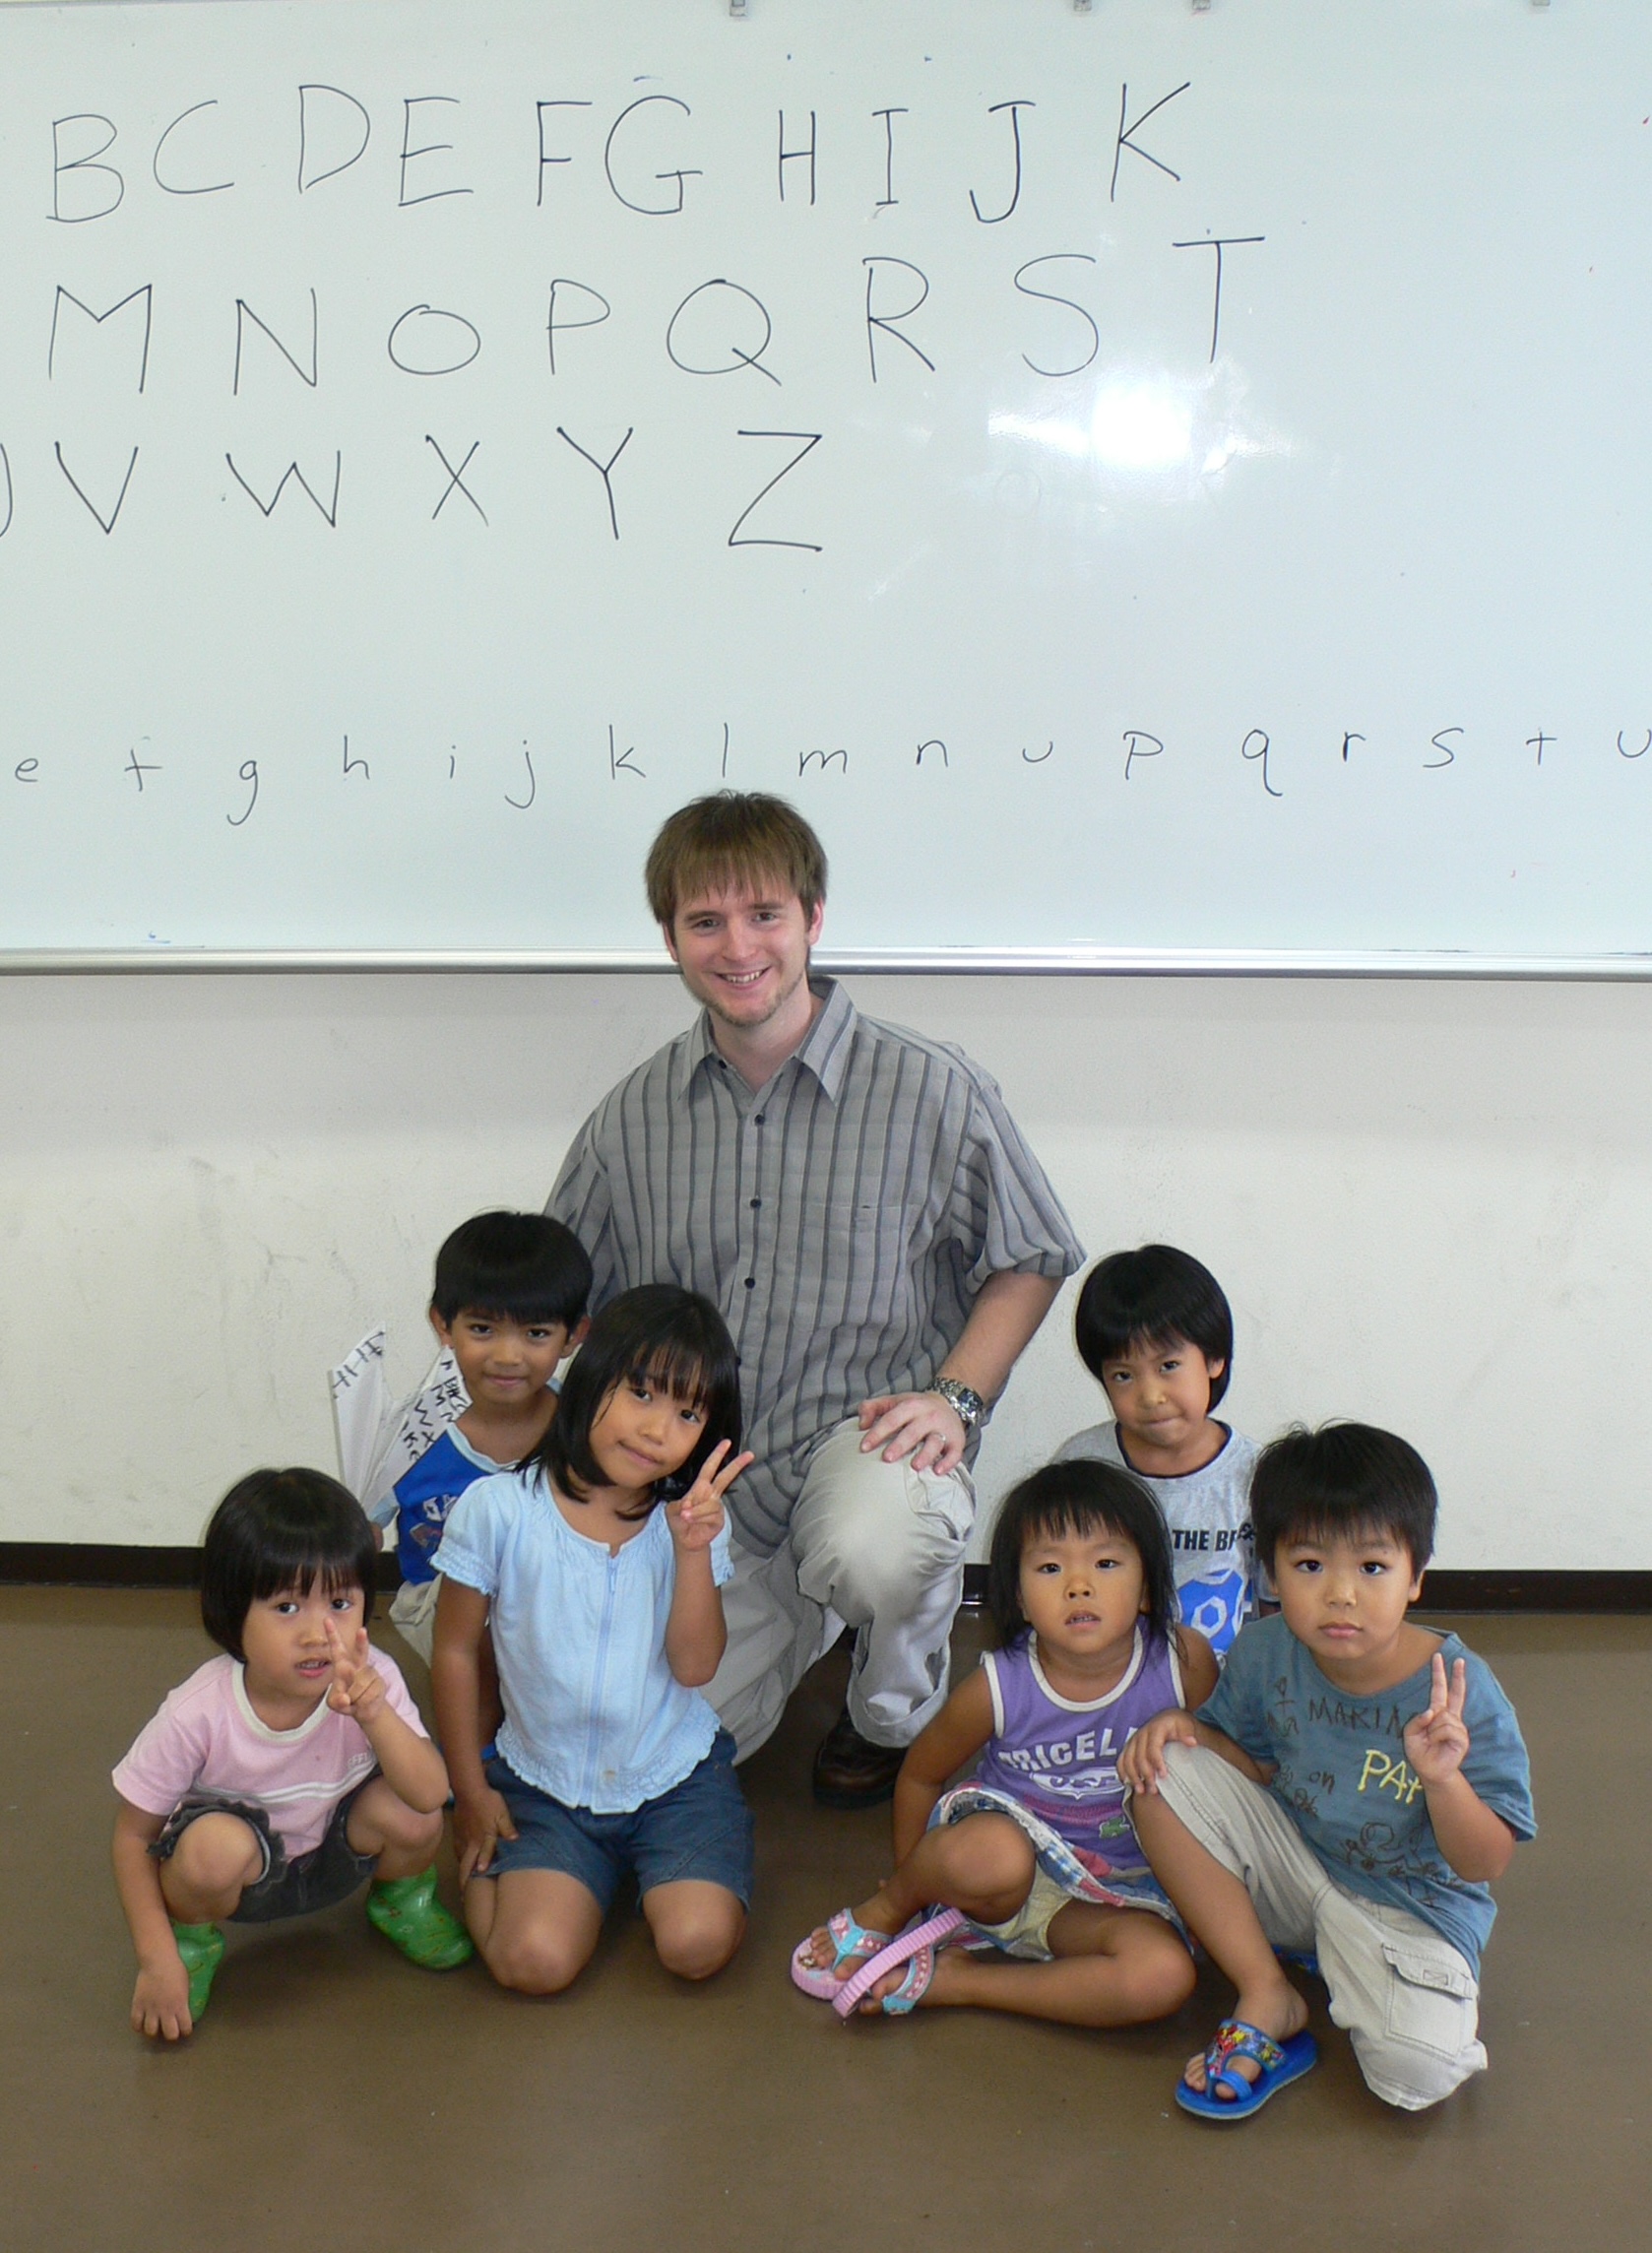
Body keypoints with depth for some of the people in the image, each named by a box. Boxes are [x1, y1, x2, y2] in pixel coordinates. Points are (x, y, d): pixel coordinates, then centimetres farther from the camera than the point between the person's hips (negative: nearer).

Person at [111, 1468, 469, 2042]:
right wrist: (157, 1961, -21)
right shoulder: (197, 1715, -29)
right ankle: (193, 1936, 0)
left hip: (335, 1857, 2)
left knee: (409, 1813, -28)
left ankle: (400, 1898, 9)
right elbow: (135, 1833, -16)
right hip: (240, 1873, -2)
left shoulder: (372, 1680, -24)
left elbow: (430, 1795, -30)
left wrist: (374, 1715, -46)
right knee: (215, 1845, -36)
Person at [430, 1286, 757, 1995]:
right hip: (544, 1784, -1)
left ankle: (643, 1871, 14)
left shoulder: (692, 1519, -6)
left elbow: (695, 1666, -12)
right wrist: (471, 1792, 3)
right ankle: (483, 1864, 14)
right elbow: (455, 1650, -1)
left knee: (696, 1946, -19)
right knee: (535, 1962, -19)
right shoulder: (498, 1508, -12)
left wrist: (694, 1551, -25)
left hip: (676, 1776, 1)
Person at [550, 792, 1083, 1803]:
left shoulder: (933, 1091, -9)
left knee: (871, 1552, -38)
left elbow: (1029, 1260, 3)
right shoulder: (631, 1118, 1)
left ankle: (898, 1718, 0)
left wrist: (954, 1396, -12)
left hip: (868, 1429, -3)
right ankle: (803, 1611, 31)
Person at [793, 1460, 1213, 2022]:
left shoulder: (1185, 1662, -15)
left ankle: (948, 1980, -16)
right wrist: (910, 1883, 12)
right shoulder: (999, 1688, -17)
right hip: (1010, 1881, -2)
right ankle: (883, 1912, -3)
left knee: (1165, 1976, -30)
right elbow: (920, 1774, 3)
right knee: (990, 1854, -39)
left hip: (1110, 1900, 2)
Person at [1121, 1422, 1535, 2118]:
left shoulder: (1458, 1690, -23)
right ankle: (1267, 1997, -9)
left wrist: (1444, 1780, -38)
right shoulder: (1264, 1654, -12)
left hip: (1411, 1910, -4)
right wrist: (1181, 1727, -14)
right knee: (1164, 1775, -17)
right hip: (1289, 1868, 4)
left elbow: (1486, 1865, -18)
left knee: (1419, 2075, -30)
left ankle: (1346, 1967, 6)